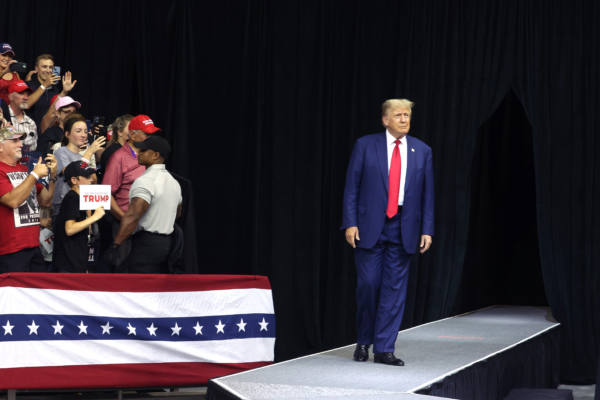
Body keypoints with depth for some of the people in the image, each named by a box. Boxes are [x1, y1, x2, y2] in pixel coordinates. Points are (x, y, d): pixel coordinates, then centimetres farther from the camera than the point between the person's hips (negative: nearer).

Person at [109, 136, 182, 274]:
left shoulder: (145, 181, -15)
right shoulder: (173, 182, 15)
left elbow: (133, 216, -24)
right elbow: (177, 213, 30)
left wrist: (115, 245, -24)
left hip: (145, 243, -9)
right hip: (166, 242, 9)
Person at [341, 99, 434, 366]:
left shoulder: (422, 151, 9)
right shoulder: (365, 146, 2)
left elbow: (427, 194, 9)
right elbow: (351, 187, 0)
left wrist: (427, 230, 1)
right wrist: (350, 223, -8)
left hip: (403, 229, 2)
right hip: (370, 226, -2)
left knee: (395, 288, 1)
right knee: (368, 283, -3)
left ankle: (384, 349, 6)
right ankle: (363, 342, 16)